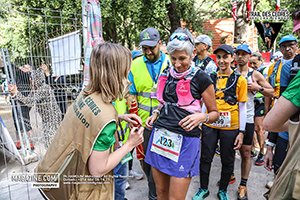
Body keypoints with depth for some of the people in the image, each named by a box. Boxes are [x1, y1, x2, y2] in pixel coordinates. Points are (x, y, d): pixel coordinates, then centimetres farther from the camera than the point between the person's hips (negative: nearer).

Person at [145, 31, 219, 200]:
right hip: (160, 136, 5)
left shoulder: (201, 78, -6)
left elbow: (215, 112, 1)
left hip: (185, 140, -5)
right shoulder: (166, 74, 9)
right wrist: (156, 113, 8)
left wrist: (201, 117, -19)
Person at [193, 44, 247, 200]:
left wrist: (241, 132, -4)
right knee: (205, 158, 11)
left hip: (230, 128, -1)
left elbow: (242, 107, -2)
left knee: (227, 162, 14)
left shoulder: (239, 80, -3)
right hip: (210, 126, 2)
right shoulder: (210, 78, 4)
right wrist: (200, 123, 8)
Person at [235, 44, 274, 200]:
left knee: (246, 153, 4)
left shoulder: (255, 74, 2)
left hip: (246, 118, -1)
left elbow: (272, 92, 4)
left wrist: (258, 88, -12)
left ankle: (243, 185, 18)